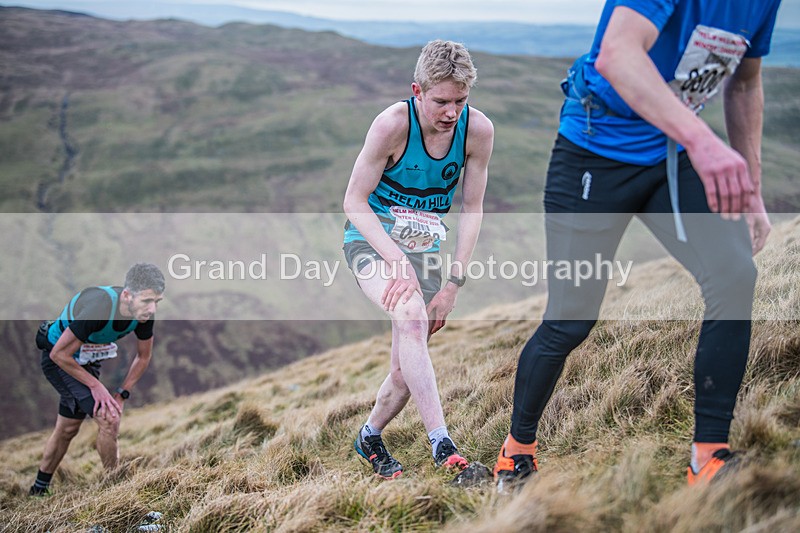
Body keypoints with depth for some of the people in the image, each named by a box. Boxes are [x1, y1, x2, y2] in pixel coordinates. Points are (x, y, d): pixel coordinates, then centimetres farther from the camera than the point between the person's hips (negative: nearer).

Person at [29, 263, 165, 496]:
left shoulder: (144, 314, -18)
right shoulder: (99, 309, -38)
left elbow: (143, 357, 1)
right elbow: (59, 354, -28)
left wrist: (122, 394, -6)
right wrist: (95, 385, -20)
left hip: (87, 359, 7)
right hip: (58, 358, -7)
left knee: (67, 429, 18)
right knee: (109, 418, -20)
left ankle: (38, 490, 36)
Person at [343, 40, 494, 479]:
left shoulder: (478, 130, -13)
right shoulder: (392, 124, -23)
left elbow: (471, 209, -2)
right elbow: (354, 201, -16)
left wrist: (454, 281, -8)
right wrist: (397, 261, -26)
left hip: (424, 248, 4)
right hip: (371, 239, -4)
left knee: (406, 372, 2)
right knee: (412, 315, -34)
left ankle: (369, 437, 32)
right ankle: (440, 443, -36)